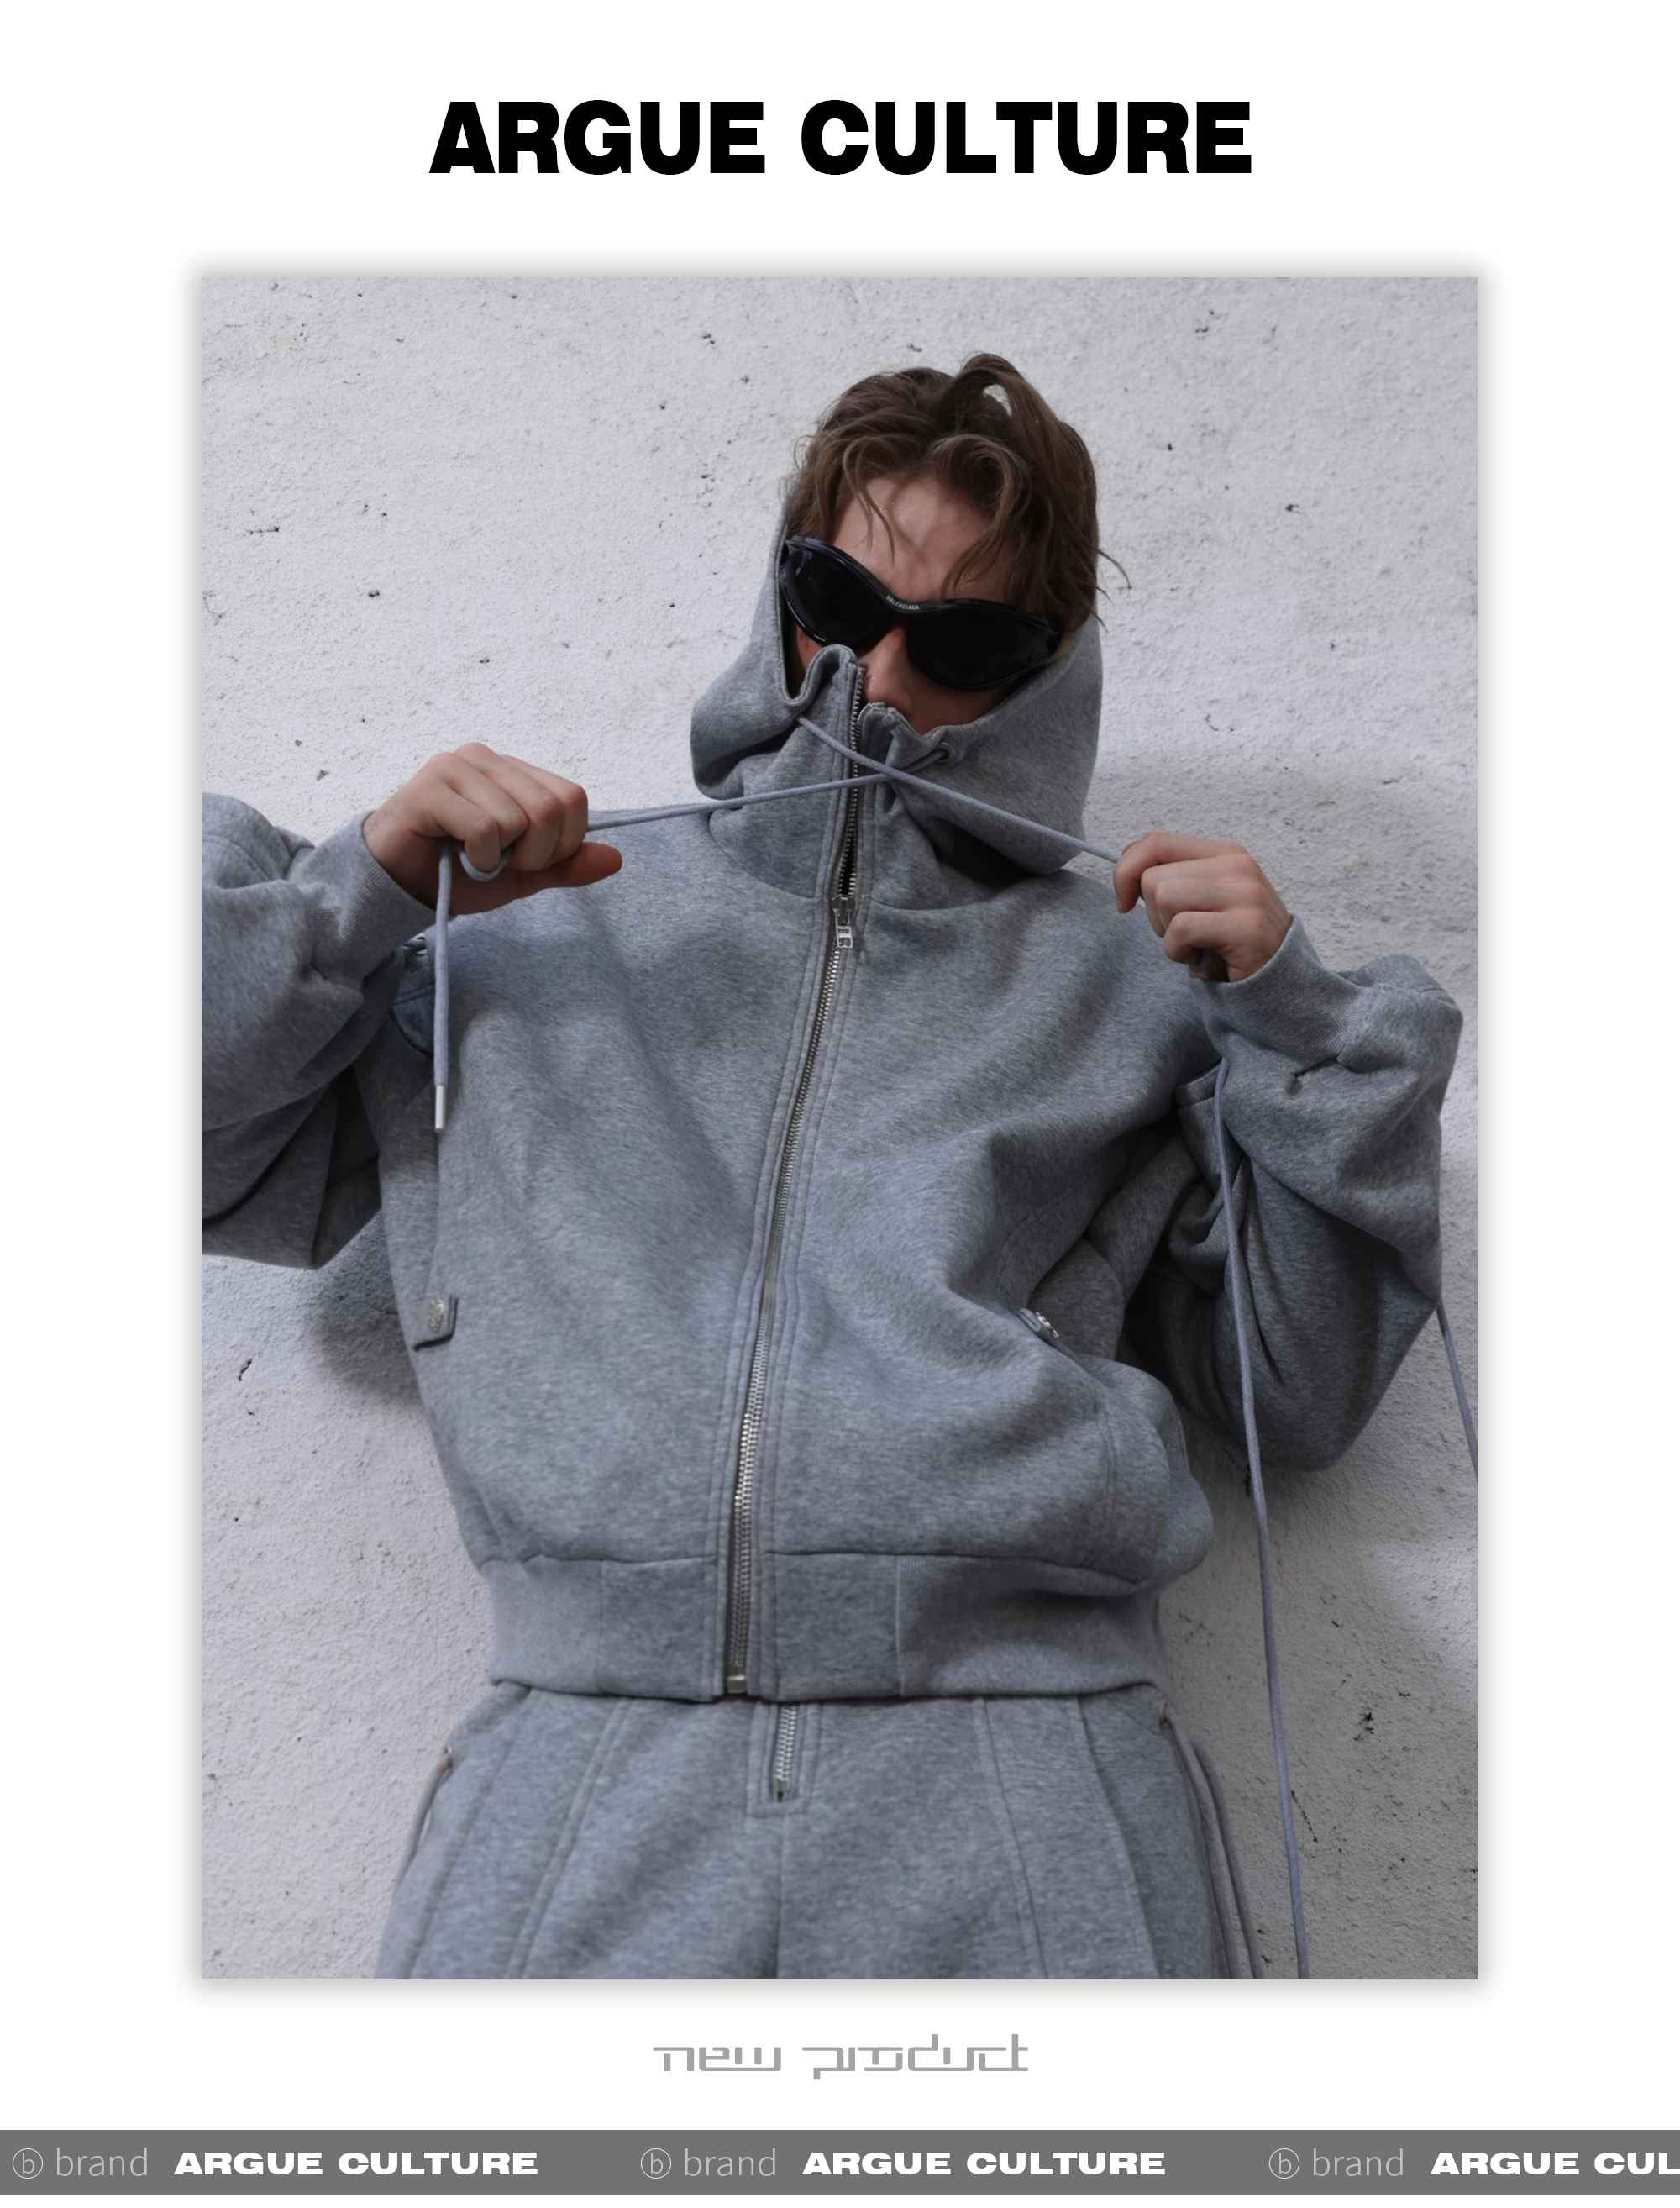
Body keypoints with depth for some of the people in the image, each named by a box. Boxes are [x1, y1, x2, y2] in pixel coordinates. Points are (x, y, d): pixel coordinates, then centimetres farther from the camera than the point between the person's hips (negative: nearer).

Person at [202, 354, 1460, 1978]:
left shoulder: (1129, 974, 16)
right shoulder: (545, 924, 18)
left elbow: (1302, 1391, 13)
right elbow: (215, 1152, 18)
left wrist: (1290, 1026, 4)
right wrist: (364, 886, 6)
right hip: (583, 1745, 0)